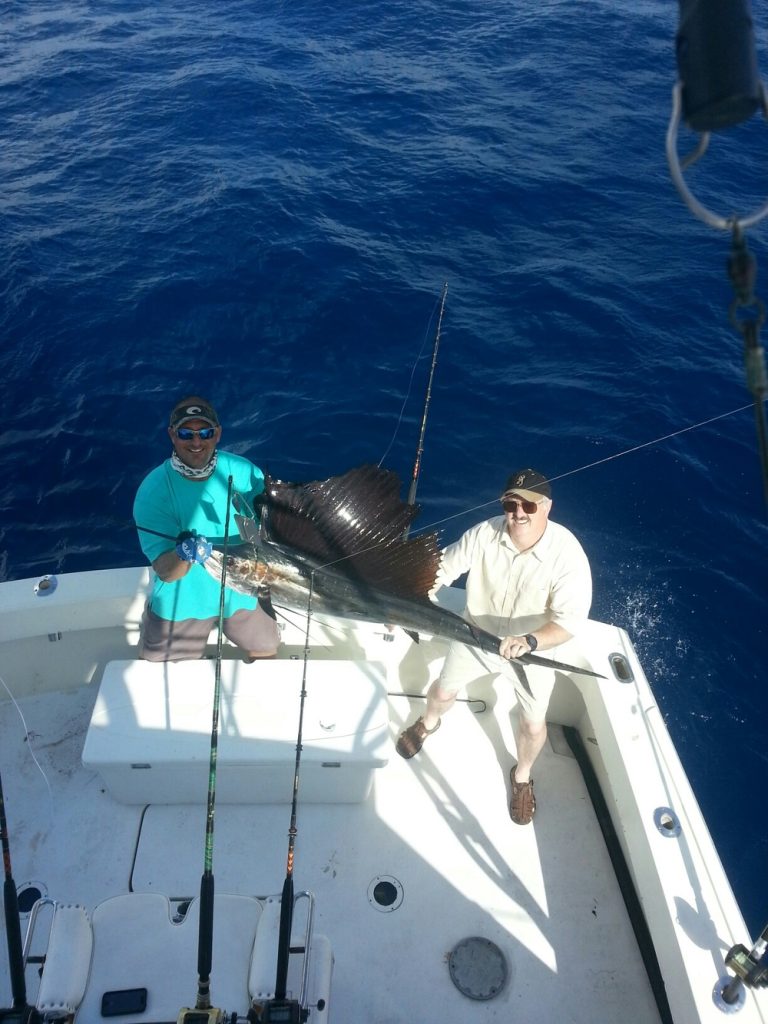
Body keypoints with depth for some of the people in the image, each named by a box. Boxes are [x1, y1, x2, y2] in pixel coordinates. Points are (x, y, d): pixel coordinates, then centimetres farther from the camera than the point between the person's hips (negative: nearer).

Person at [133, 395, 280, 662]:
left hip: (242, 590, 2)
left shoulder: (242, 471, -16)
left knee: (265, 651, 19)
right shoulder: (152, 491, -23)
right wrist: (185, 554, -48)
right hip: (181, 600, -2)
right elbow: (165, 572, -25)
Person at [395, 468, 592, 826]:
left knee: (533, 723, 9)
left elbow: (568, 621, -32)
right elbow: (444, 567, -13)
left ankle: (522, 777, 43)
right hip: (477, 634, 2)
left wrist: (529, 642, -49)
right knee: (444, 690, 20)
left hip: (533, 648, -2)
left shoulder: (567, 554, -30)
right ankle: (428, 723, 57)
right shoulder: (485, 533, -24)